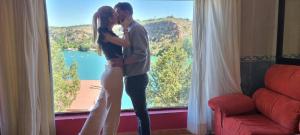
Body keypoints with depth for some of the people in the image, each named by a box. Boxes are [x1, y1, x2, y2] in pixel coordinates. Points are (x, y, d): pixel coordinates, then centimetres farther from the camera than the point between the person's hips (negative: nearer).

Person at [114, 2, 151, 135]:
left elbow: (140, 55, -22)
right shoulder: (130, 29, 15)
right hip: (134, 77, 9)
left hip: (136, 78, -9)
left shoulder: (136, 28, -13)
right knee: (140, 110, 17)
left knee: (141, 111, 1)